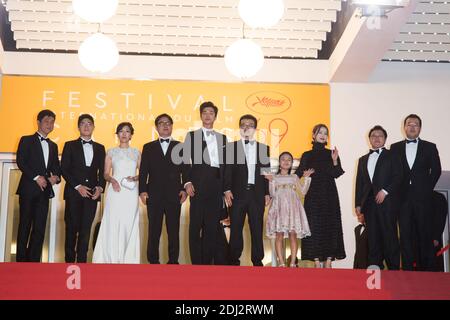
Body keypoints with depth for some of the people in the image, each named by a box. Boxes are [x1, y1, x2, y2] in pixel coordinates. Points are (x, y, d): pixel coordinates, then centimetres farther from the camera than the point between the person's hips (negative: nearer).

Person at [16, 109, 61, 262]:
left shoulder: (53, 146, 21)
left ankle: (34, 261, 2)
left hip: (44, 190, 5)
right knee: (25, 225, -3)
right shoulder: (27, 140, 5)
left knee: (40, 228, 0)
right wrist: (36, 177, -15)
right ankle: (21, 260, 1)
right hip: (28, 189, -4)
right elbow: (20, 161, -7)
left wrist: (56, 177, -3)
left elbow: (56, 167, 19)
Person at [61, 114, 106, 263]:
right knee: (72, 228, 0)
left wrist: (100, 187, -5)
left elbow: (102, 171, 13)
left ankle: (81, 261, 2)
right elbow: (64, 169, 0)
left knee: (86, 229, -1)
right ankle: (69, 260, 5)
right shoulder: (70, 145, 7)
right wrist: (78, 186, -10)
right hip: (74, 192, -2)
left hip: (92, 193, 2)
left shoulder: (100, 148, 15)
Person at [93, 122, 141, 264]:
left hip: (131, 193, 1)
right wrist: (112, 180, -13)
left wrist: (135, 178, -9)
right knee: (113, 224, -6)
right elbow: (106, 174, 7)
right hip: (115, 191, -1)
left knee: (130, 225, -2)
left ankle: (128, 258, 2)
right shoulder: (111, 152, 9)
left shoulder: (136, 152, 12)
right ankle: (112, 258, -3)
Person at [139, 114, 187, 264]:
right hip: (154, 196, 0)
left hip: (174, 195, 0)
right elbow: (143, 171, 7)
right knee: (154, 232, 2)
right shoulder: (148, 147, 12)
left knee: (174, 231, 1)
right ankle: (153, 261, 8)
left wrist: (184, 189, -4)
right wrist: (142, 191, -4)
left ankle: (173, 262, 7)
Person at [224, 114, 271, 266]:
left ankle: (257, 260, 9)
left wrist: (267, 193, 5)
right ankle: (234, 260, 6)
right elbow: (228, 170, 2)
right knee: (236, 229, -1)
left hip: (257, 194, 1)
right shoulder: (231, 147, 7)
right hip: (238, 194, -1)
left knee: (257, 229, 2)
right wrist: (227, 190, -8)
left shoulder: (264, 148, 12)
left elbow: (267, 173, 11)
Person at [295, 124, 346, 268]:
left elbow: (337, 174, -3)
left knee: (330, 226, -2)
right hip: (313, 196, -1)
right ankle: (317, 261, -2)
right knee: (314, 227, -4)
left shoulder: (332, 154, 8)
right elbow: (299, 174, 3)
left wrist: (335, 161, -18)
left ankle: (328, 261, 1)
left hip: (329, 196, 1)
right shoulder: (307, 155, 8)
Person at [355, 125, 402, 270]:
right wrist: (358, 203, 9)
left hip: (387, 202, -4)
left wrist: (385, 191, -13)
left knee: (389, 235, -7)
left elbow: (398, 177, -3)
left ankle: (394, 268, -5)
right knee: (373, 238, 2)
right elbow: (359, 183, 17)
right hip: (369, 203, 4)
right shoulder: (363, 160, 22)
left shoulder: (392, 156, 8)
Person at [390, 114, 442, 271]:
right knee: (405, 234, 1)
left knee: (424, 234, 0)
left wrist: (427, 188, -1)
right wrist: (396, 191, -1)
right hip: (403, 197, 1)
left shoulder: (429, 147, 7)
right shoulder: (395, 147, 10)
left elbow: (436, 170, 5)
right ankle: (407, 268, 5)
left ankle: (426, 268, 5)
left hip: (422, 197, -1)